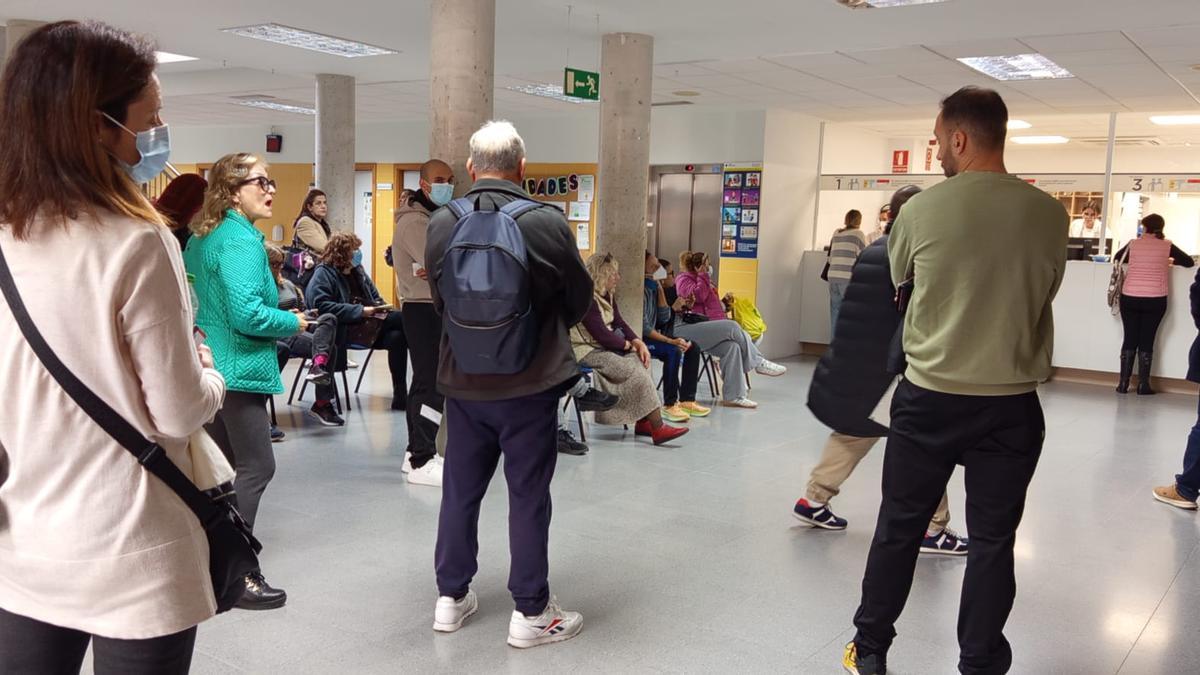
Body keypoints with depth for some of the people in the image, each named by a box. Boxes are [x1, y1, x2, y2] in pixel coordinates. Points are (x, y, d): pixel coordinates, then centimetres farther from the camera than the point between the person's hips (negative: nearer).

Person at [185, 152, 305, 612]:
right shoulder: (241, 241, -17)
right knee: (256, 467, -5)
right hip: (238, 369, -10)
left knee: (223, 465, 17)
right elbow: (247, 313, -25)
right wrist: (293, 323, -11)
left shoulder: (201, 237, 13)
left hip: (208, 364, 10)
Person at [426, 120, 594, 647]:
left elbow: (438, 298, 9)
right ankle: (530, 612, 15)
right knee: (528, 495, 6)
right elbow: (579, 298, -1)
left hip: (462, 380, 4)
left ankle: (451, 597, 28)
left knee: (461, 489, 16)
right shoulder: (547, 222, -14)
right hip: (529, 382, -3)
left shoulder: (441, 223, -4)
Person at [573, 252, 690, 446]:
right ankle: (658, 428, -17)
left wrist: (639, 343, -8)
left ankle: (643, 422, -11)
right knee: (634, 370, -20)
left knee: (640, 360, -11)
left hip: (604, 346, 9)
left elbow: (619, 323, 9)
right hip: (587, 351, -9)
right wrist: (628, 344, -8)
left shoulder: (607, 295, 10)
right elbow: (602, 335, -23)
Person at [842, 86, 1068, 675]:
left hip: (928, 398, 0)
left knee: (899, 527, 13)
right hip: (1012, 405, 1)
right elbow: (1043, 294, 10)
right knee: (992, 541, 10)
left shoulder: (922, 210, -9)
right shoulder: (1050, 216, -4)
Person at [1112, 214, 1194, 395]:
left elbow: (1117, 258, 19)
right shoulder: (1167, 246, 0)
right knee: (1146, 341, 4)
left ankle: (1123, 383, 7)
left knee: (1130, 339, 7)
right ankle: (1143, 385, 5)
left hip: (1129, 298, 1)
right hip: (1155, 300, -1)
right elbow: (1190, 262, 10)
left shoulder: (1133, 244, 1)